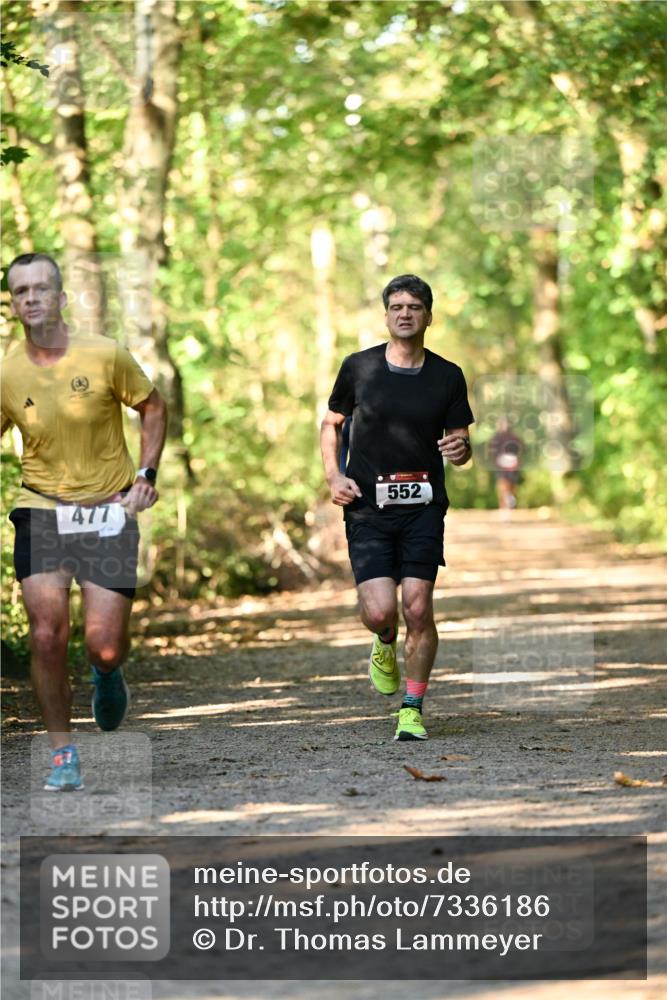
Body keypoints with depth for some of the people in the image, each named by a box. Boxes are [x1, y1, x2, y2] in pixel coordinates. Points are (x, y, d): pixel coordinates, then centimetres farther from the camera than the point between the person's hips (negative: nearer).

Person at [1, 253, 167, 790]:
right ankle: (63, 754, 5)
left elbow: (153, 406, 8)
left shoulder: (106, 355, -8)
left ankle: (106, 675, 34)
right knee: (47, 635, -12)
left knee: (104, 644, -6)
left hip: (108, 510, -1)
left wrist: (147, 474, -1)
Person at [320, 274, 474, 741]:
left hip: (423, 508, 1)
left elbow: (460, 440, 10)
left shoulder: (448, 376, 4)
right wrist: (333, 476, 0)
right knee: (379, 611, -12)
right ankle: (385, 646, 25)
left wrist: (461, 448, -14)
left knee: (418, 610, -7)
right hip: (367, 508, 0)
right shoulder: (359, 367, 3)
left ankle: (413, 708, 7)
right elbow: (332, 423, 15)